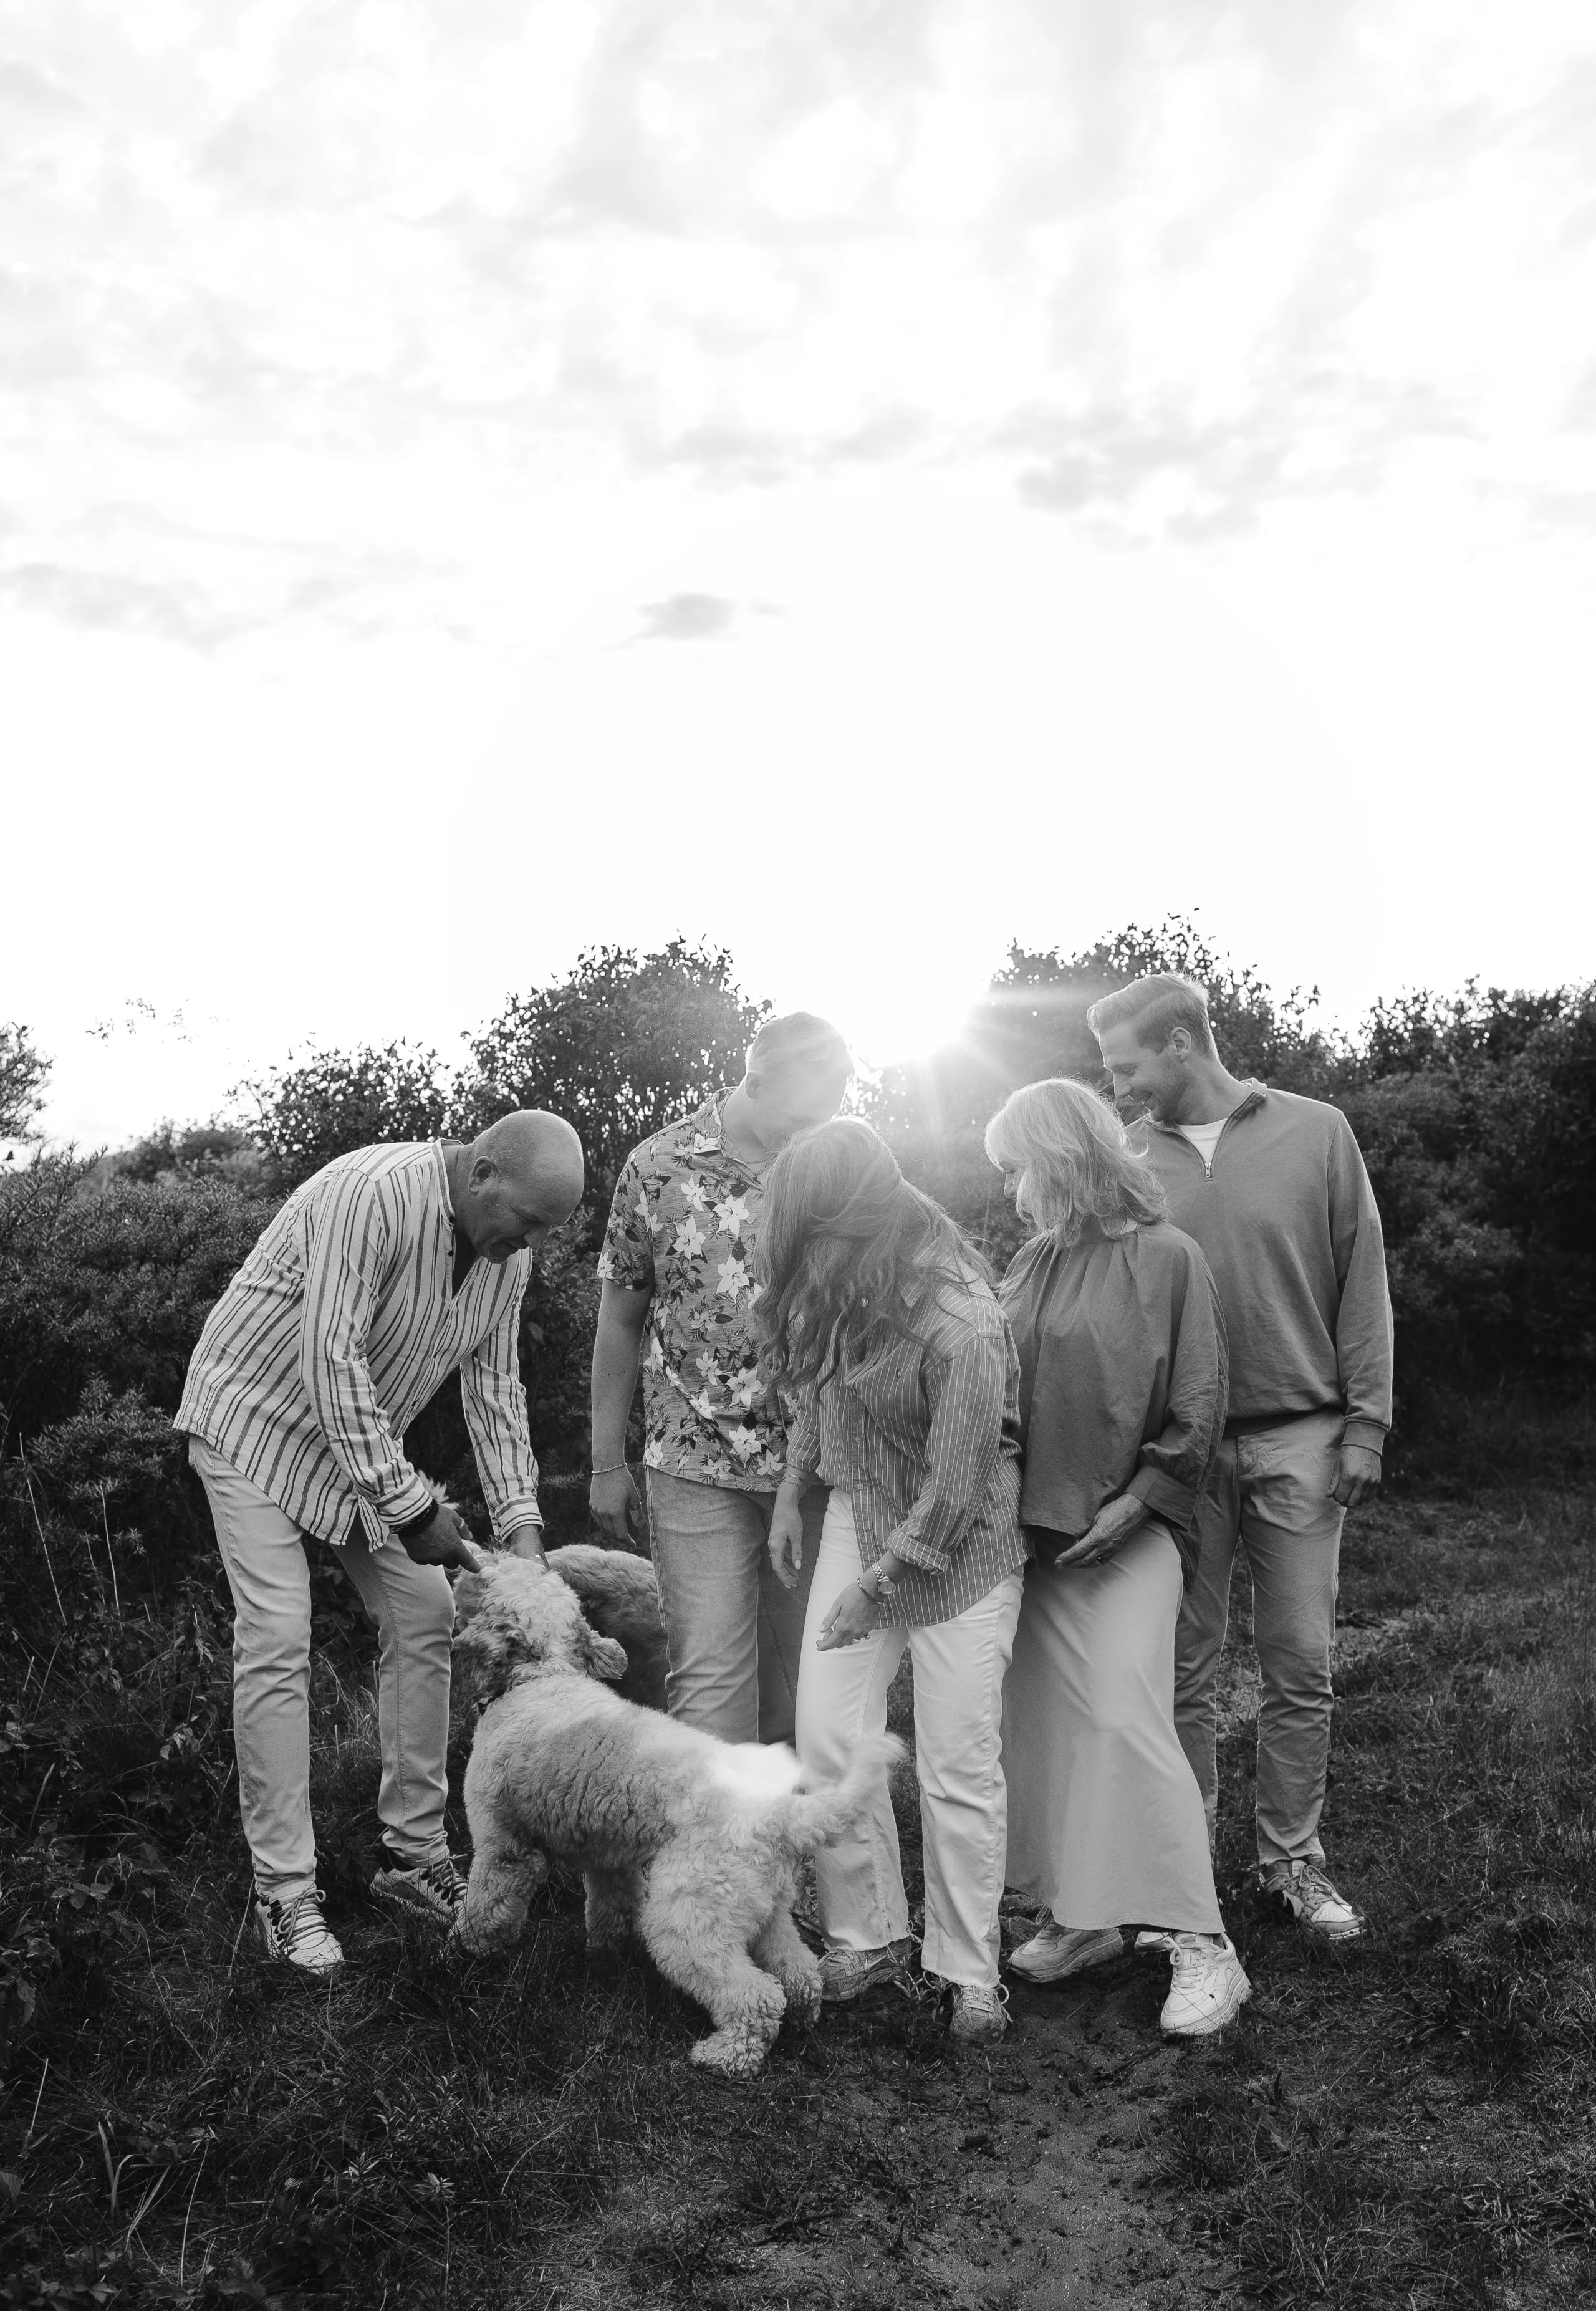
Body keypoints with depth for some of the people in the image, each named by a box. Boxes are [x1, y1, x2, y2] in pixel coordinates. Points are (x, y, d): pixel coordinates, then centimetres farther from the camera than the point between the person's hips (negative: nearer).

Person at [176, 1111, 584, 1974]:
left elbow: (495, 1389, -1)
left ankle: (413, 1851, 14)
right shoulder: (373, 1194, -33)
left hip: (364, 1440, 7)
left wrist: (520, 1524, -10)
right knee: (278, 1639, -13)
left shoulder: (508, 1254, -8)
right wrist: (410, 1506, -31)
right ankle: (284, 1889, -2)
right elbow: (331, 1361, -34)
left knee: (424, 1618, 2)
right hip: (258, 1419, -7)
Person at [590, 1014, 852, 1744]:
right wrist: (607, 1464, 6)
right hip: (700, 1466, -1)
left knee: (801, 1669, 11)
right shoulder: (660, 1167, -4)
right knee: (710, 1674, -2)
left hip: (819, 1461, 2)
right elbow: (620, 1321, 5)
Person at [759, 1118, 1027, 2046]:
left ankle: (972, 1976, 19)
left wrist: (875, 1587, -16)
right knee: (827, 1739, 2)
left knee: (959, 1768, 1)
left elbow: (954, 1495, -23)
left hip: (959, 1551, -6)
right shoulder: (837, 1288, -7)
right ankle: (868, 1939, 21)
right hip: (861, 1517, 6)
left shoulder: (963, 1330, -29)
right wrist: (793, 1490, 12)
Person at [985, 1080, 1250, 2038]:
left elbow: (1200, 1408, -8)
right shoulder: (1033, 1261, 9)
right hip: (1035, 1528, 6)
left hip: (1125, 1534, -6)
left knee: (1125, 1720, -10)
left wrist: (1136, 1503, -12)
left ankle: (1201, 1946, 1)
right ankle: (1081, 1916, 22)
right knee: (1044, 1726, 8)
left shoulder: (1166, 1257, -7)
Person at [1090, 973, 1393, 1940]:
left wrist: (1366, 1423, -3)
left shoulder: (1316, 1134, -1)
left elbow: (1362, 1286, 1)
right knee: (1184, 1669, 7)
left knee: (1301, 1668, 6)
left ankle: (1293, 1859, 22)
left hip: (1298, 1442, -1)